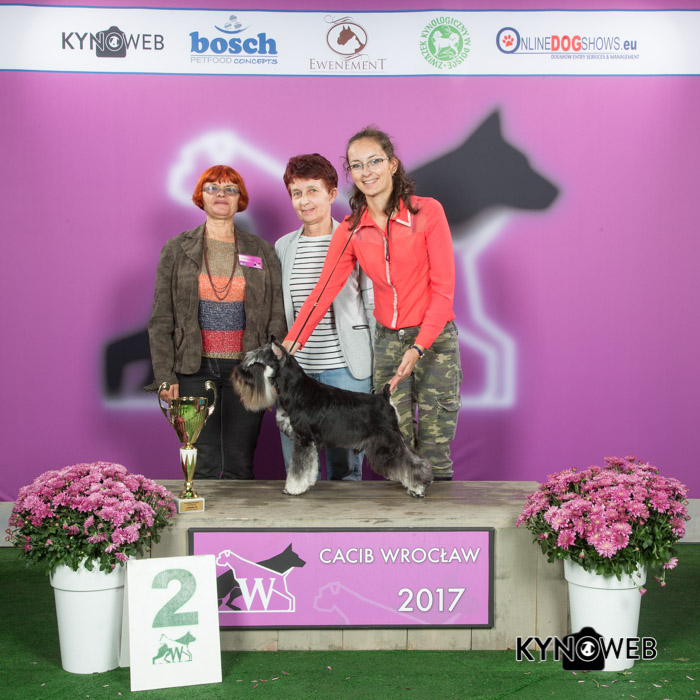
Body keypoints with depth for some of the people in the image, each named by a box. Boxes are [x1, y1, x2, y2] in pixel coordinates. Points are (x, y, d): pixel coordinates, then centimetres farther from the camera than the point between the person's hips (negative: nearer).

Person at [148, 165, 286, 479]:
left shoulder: (262, 251, 8)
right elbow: (161, 319, 4)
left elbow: (277, 316, 6)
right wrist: (165, 376, -4)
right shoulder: (177, 250, 6)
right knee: (202, 465, -1)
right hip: (194, 369, -1)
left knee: (239, 464, 3)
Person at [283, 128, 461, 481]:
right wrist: (291, 342, -15)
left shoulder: (427, 211, -8)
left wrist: (419, 347, -18)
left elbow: (443, 287, -10)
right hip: (387, 339, 3)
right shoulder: (351, 230, 3)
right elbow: (324, 290, -2)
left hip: (435, 338, -3)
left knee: (434, 448, -2)